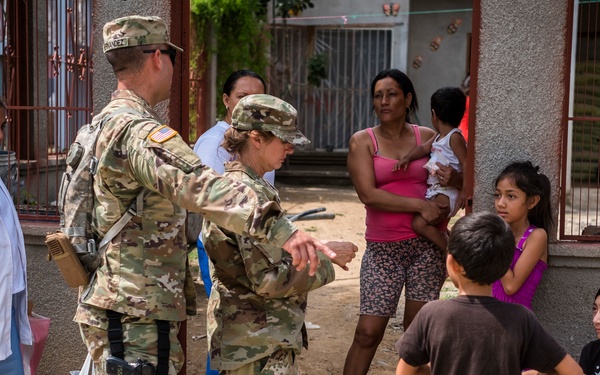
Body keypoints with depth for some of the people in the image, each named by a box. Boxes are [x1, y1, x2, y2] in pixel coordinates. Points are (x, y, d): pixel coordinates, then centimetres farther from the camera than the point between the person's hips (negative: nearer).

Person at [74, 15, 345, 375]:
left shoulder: (104, 122, 13)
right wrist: (279, 228, -49)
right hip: (136, 317, -10)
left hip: (111, 307, 10)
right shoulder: (138, 130, -21)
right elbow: (199, 186, -39)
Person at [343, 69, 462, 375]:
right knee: (368, 332, -3)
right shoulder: (362, 141, 0)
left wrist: (453, 178, -8)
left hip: (427, 245, 2)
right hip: (383, 248, -2)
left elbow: (461, 183, 15)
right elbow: (368, 194, -12)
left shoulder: (428, 137, 7)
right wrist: (419, 205, -16)